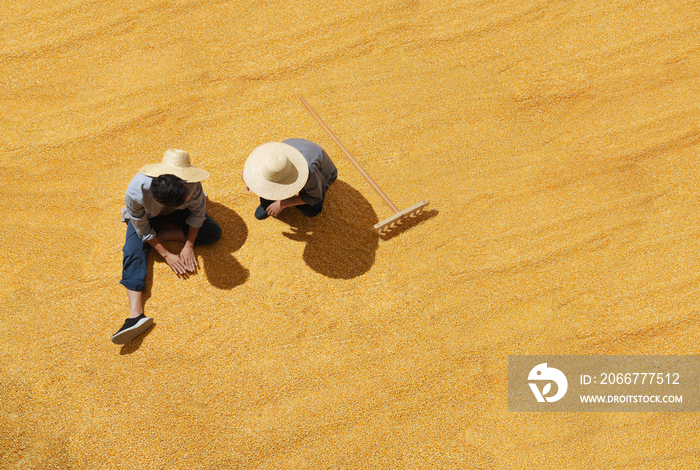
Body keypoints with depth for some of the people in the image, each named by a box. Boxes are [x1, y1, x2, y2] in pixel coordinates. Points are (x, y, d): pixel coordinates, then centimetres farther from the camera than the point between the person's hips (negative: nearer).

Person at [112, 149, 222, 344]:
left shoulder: (192, 185, -38)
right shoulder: (135, 193, -40)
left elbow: (197, 213, -17)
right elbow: (144, 231, -23)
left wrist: (189, 246, -18)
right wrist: (166, 255, -22)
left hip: (177, 210, 2)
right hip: (146, 215, -1)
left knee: (213, 233, -17)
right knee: (133, 253, -23)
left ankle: (162, 234, -10)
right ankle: (136, 315, -29)